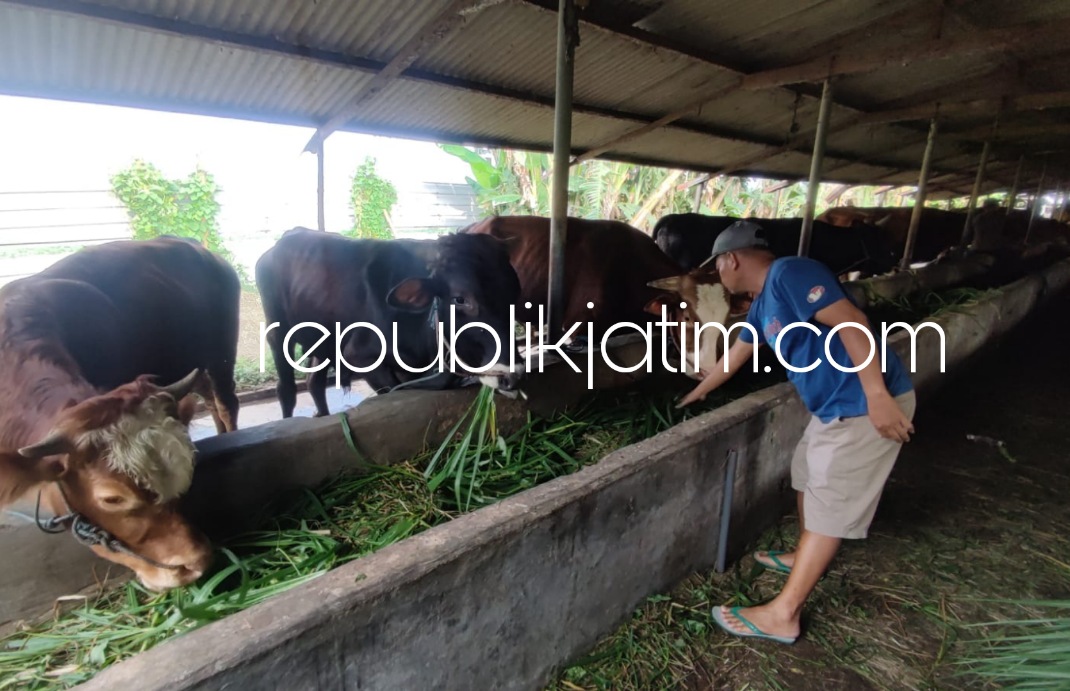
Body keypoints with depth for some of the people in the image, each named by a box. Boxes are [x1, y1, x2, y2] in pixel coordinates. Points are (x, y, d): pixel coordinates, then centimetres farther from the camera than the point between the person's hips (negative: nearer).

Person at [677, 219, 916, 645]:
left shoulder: (789, 273, -17)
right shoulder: (762, 304, 13)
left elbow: (852, 322, -26)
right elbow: (735, 355, 25)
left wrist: (877, 395, -30)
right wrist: (694, 396, 36)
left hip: (866, 405, -10)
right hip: (836, 404, 10)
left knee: (830, 502, -4)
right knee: (808, 475, 23)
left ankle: (782, 615, 4)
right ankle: (804, 558, 44)